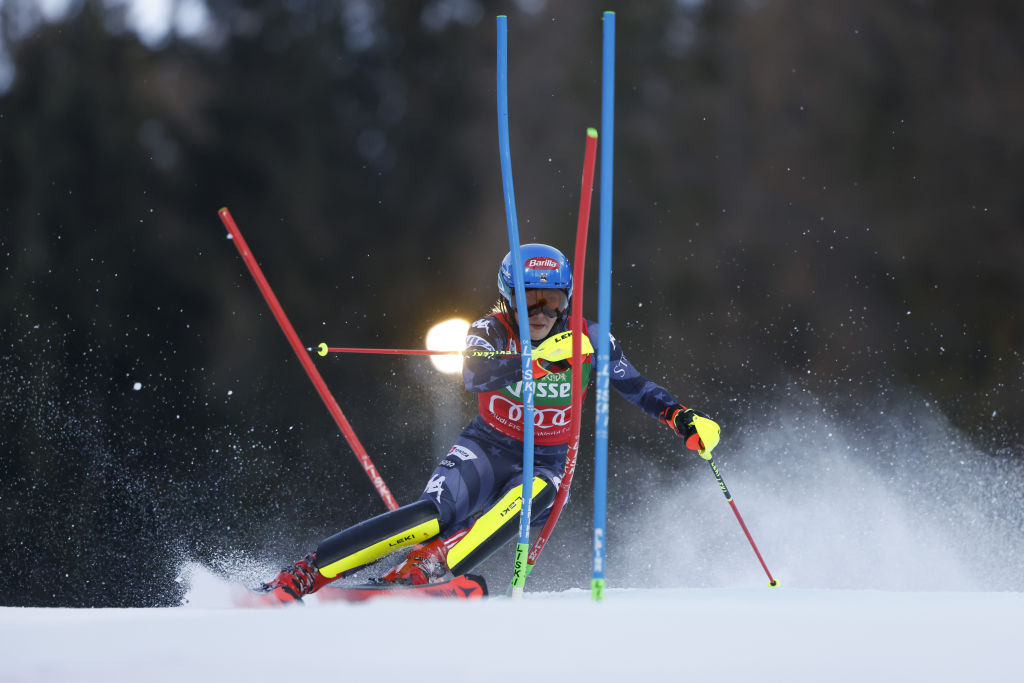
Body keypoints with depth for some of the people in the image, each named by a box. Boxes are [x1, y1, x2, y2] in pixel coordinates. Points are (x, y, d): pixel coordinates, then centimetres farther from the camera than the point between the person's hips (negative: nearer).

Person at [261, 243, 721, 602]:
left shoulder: (587, 338, -8)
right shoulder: (492, 333, -14)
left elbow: (638, 387, 2)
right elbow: (474, 376, -35)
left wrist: (684, 419, -14)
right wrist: (540, 359, -51)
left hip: (544, 464, 2)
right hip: (486, 448, -2)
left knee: (532, 495, -35)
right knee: (435, 515, -28)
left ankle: (423, 571, -49)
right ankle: (300, 576, -31)